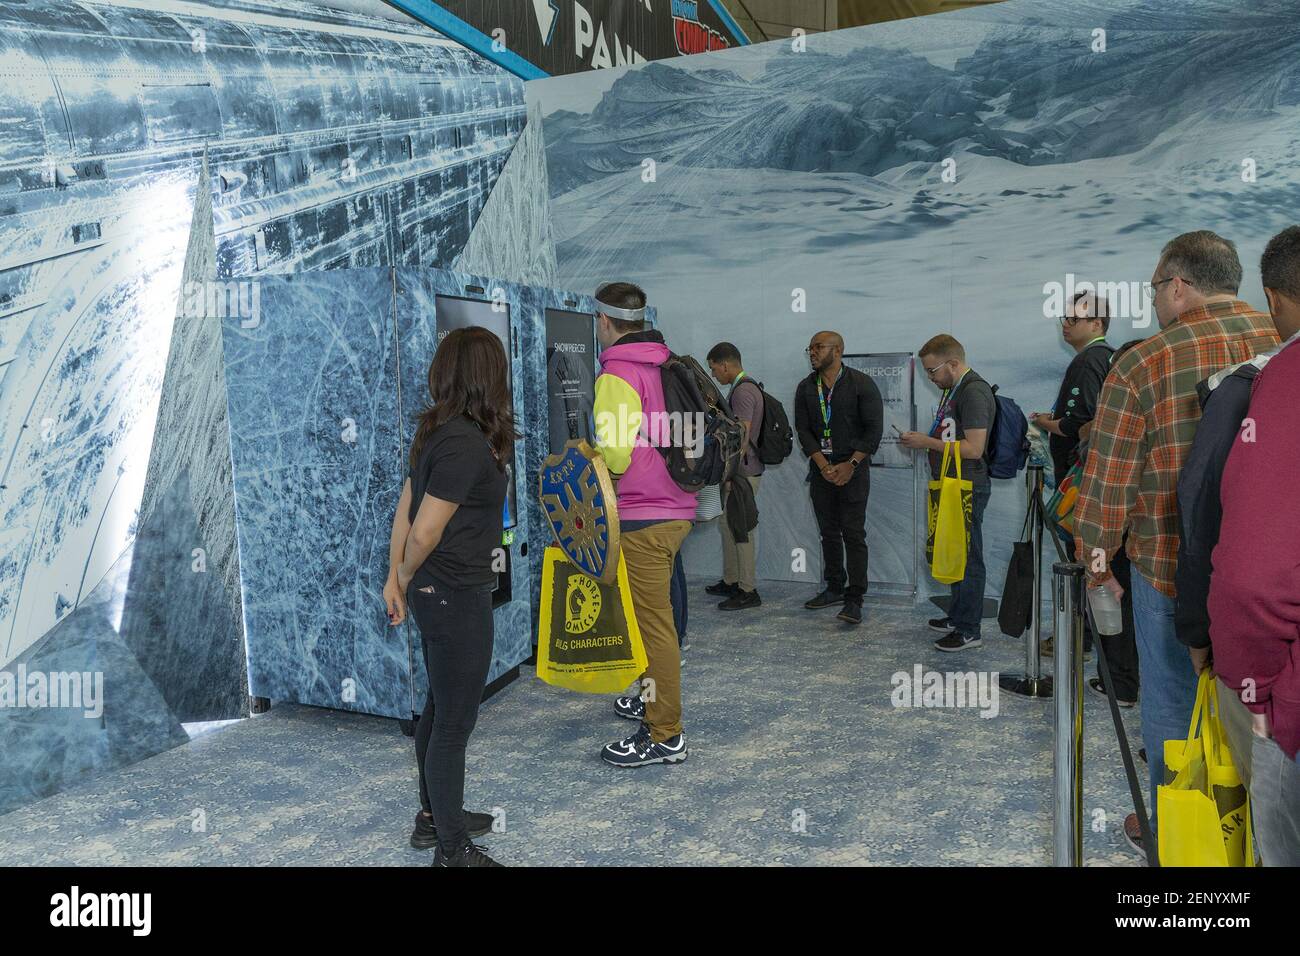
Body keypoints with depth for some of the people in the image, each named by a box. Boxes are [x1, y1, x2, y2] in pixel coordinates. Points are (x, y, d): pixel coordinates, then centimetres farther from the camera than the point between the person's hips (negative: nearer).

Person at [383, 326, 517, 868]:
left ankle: (434, 817, 39)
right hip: (457, 596, -10)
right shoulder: (468, 444, -22)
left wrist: (396, 578, 9)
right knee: (455, 721, 2)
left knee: (440, 709, 22)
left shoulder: (438, 432, 7)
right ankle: (451, 850, 16)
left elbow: (406, 508, 9)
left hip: (435, 593, 10)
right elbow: (424, 532, -19)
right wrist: (408, 579, -1)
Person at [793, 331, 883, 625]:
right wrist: (823, 464, -10)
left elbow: (874, 429, -7)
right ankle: (834, 588, 22)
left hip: (853, 469, -4)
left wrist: (851, 464, -13)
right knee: (829, 532, 10)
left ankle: (854, 599, -5)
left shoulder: (862, 384, -4)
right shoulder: (806, 388, 8)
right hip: (821, 469, 4)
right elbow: (803, 430, 3)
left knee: (853, 534, -7)